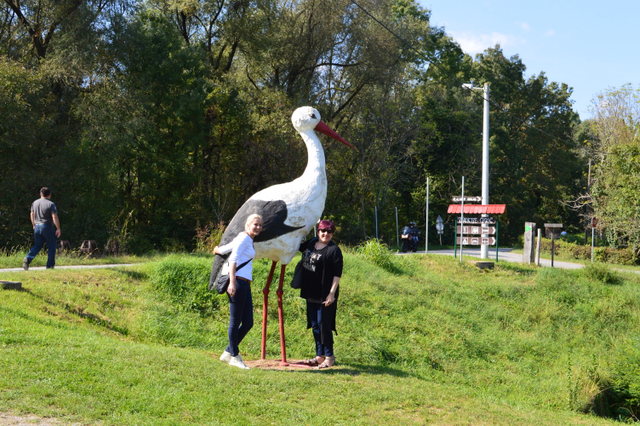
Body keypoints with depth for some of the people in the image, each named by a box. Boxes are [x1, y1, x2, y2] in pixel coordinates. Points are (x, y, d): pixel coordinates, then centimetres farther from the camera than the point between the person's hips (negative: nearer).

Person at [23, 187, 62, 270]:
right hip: (47, 227, -5)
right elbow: (55, 217, -16)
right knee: (51, 246, 7)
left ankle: (28, 259, -10)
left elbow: (32, 215, 17)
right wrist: (58, 228, -9)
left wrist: (34, 225, 30)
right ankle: (50, 265, 8)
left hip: (37, 227, 5)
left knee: (37, 246, 12)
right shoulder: (51, 204, -11)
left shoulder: (35, 203, 7)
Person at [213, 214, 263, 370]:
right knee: (235, 321, -2)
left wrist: (217, 249, 53)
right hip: (238, 283, -10)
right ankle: (234, 356, 7)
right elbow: (233, 259, -16)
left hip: (245, 284, 10)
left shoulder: (249, 240, 22)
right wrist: (232, 282, -24)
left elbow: (221, 249, 29)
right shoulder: (244, 238, -5)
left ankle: (228, 353, 18)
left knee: (248, 322, 9)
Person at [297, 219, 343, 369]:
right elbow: (297, 245, 34)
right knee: (314, 326, 13)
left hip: (325, 295, -7)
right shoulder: (311, 244, 10)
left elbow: (337, 274, -13)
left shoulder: (334, 250, -10)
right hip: (311, 293, 7)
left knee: (324, 326, -4)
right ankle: (320, 355, 24)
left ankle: (329, 357, 7)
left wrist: (332, 293, -18)